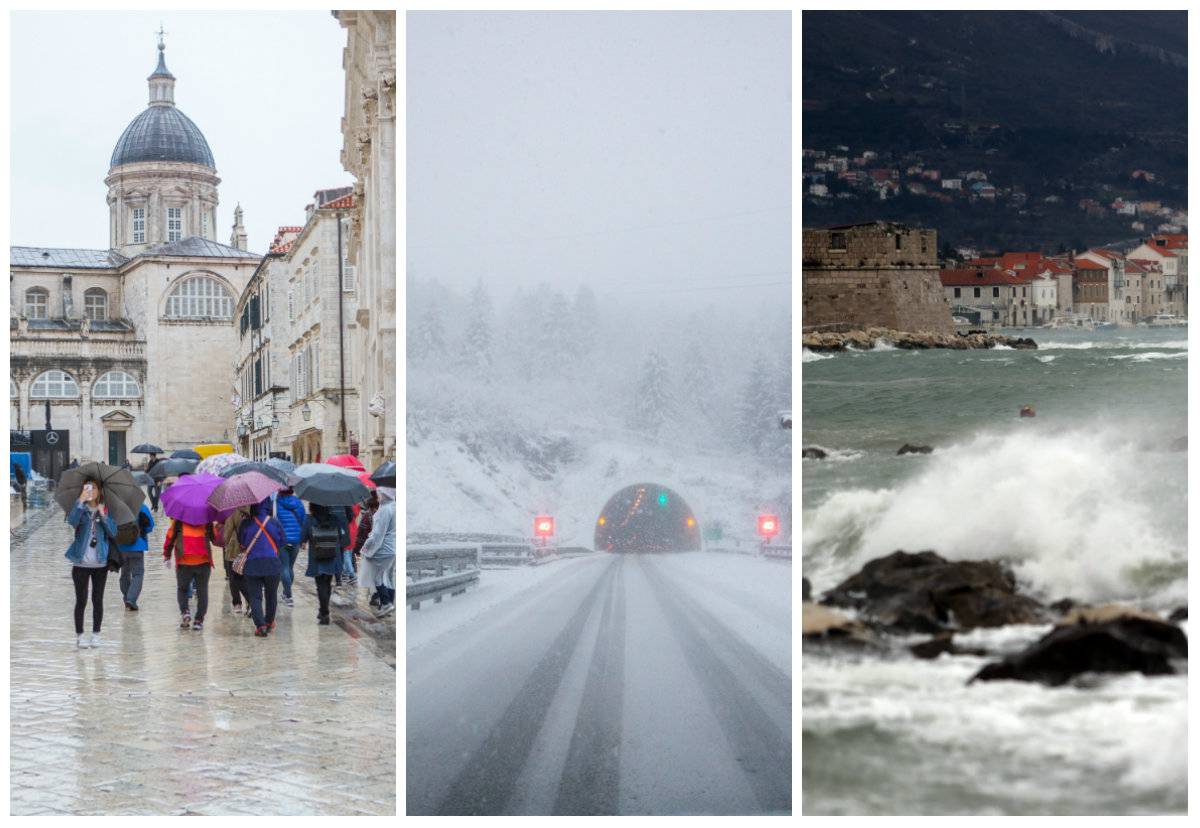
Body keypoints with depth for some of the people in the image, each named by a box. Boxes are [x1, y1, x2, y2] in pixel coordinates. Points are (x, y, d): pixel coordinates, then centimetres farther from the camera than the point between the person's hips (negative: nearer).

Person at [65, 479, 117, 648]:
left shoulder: (106, 511, 5)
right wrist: (80, 501, -32)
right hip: (81, 564, -2)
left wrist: (103, 515, -17)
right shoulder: (81, 510, 0)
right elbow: (72, 521, -22)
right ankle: (79, 636, 7)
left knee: (98, 600, 6)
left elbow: (113, 532, -5)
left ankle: (96, 635, 14)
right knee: (81, 600, 1)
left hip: (100, 563, 2)